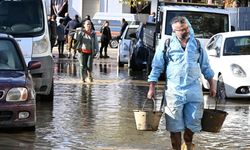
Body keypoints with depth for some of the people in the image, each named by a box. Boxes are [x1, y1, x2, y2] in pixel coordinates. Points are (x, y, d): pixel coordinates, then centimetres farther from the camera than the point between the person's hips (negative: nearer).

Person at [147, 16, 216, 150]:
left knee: (193, 122, 6)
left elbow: (205, 66, 17)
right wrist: (152, 88, -1)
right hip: (174, 91, -2)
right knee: (175, 125, 1)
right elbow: (156, 68, 3)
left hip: (194, 90, 2)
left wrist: (212, 85, 16)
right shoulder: (166, 45, 0)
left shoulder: (196, 44, 9)